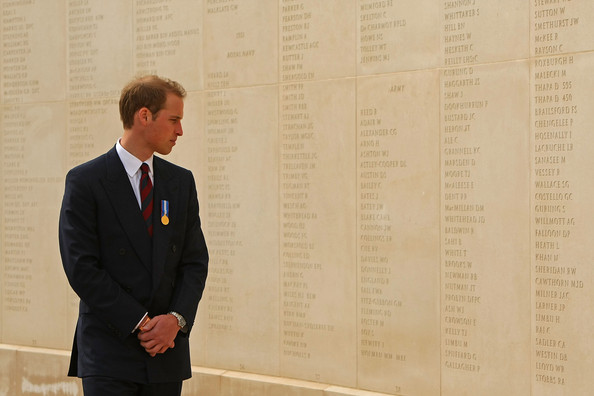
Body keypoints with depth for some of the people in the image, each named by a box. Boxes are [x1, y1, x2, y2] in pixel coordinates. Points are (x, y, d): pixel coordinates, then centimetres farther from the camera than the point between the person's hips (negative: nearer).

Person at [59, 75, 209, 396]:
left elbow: (195, 261, 9)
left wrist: (177, 318, -8)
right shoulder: (85, 181, -4)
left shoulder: (181, 181, 11)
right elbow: (81, 267, -10)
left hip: (168, 351, 4)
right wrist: (139, 323, -12)